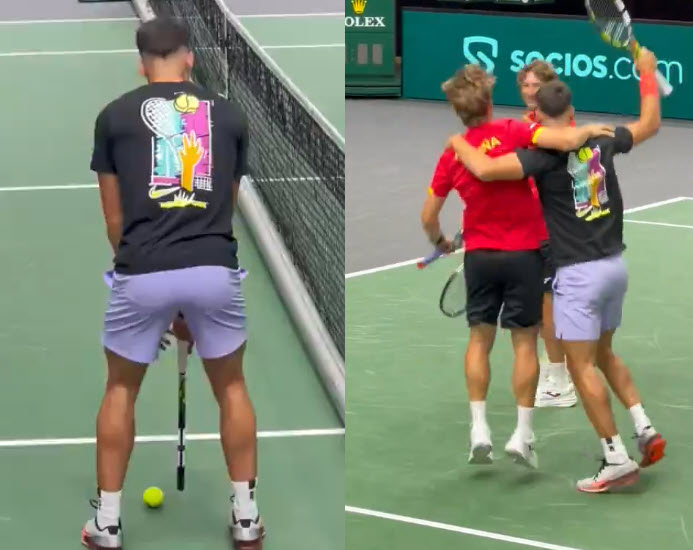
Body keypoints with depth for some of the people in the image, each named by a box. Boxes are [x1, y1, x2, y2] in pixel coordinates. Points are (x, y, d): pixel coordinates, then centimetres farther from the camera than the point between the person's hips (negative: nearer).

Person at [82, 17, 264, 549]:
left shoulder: (114, 116, 9)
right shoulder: (230, 115, 14)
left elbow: (115, 218, 14)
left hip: (142, 273, -1)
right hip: (215, 269, 1)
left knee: (121, 390, 20)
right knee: (231, 387, 21)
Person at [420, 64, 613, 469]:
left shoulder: (453, 154, -2)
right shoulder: (513, 132, -14)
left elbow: (428, 217, 4)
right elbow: (568, 141, -30)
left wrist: (441, 242, 24)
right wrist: (590, 130, -9)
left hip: (479, 255, 3)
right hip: (524, 253, -3)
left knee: (480, 339, 14)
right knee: (525, 342, 5)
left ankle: (479, 429, 8)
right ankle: (522, 434, 3)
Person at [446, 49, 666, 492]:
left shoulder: (545, 153, -14)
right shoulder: (602, 142, 3)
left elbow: (485, 169, -25)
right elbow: (650, 124, 20)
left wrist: (458, 143, -5)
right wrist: (648, 72, 32)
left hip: (579, 273, -7)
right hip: (614, 265, 7)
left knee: (582, 366, -2)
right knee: (604, 354, 23)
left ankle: (617, 459, -4)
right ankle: (646, 430, 13)